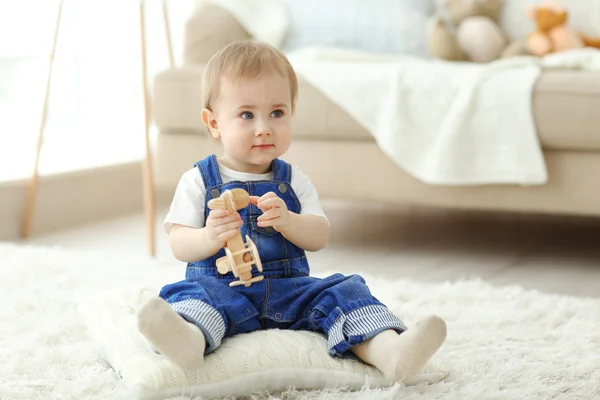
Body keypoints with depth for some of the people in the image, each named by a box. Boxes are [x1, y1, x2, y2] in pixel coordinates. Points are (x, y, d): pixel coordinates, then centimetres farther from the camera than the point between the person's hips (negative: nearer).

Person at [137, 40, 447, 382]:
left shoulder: (294, 180, 14)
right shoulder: (199, 180, 6)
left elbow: (320, 237, 3)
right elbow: (179, 245, -2)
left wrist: (287, 221, -19)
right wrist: (210, 237, -25)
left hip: (290, 290, 3)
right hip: (223, 286, -3)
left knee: (343, 291, -19)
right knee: (195, 293, -33)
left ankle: (387, 349, -44)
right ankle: (188, 338, -68)